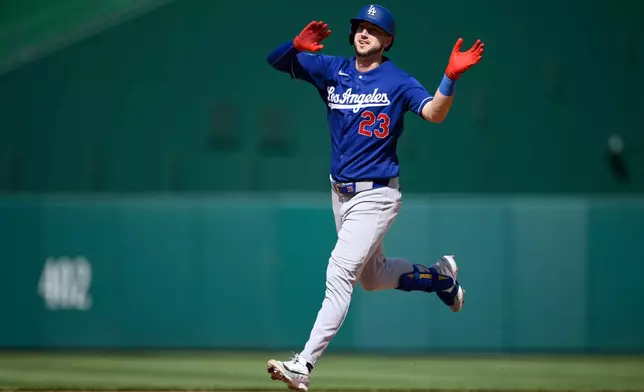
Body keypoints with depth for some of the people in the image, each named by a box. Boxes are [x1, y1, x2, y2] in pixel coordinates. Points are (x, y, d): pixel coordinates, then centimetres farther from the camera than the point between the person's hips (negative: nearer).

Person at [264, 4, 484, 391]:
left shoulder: (398, 81, -10)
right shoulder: (331, 69, 3)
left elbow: (434, 113, -25)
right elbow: (276, 61, -4)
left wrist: (451, 77, -42)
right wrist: (297, 46, -26)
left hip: (376, 195, -7)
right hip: (341, 192, 7)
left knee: (340, 274, -17)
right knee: (373, 278, 22)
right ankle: (441, 276, 45)